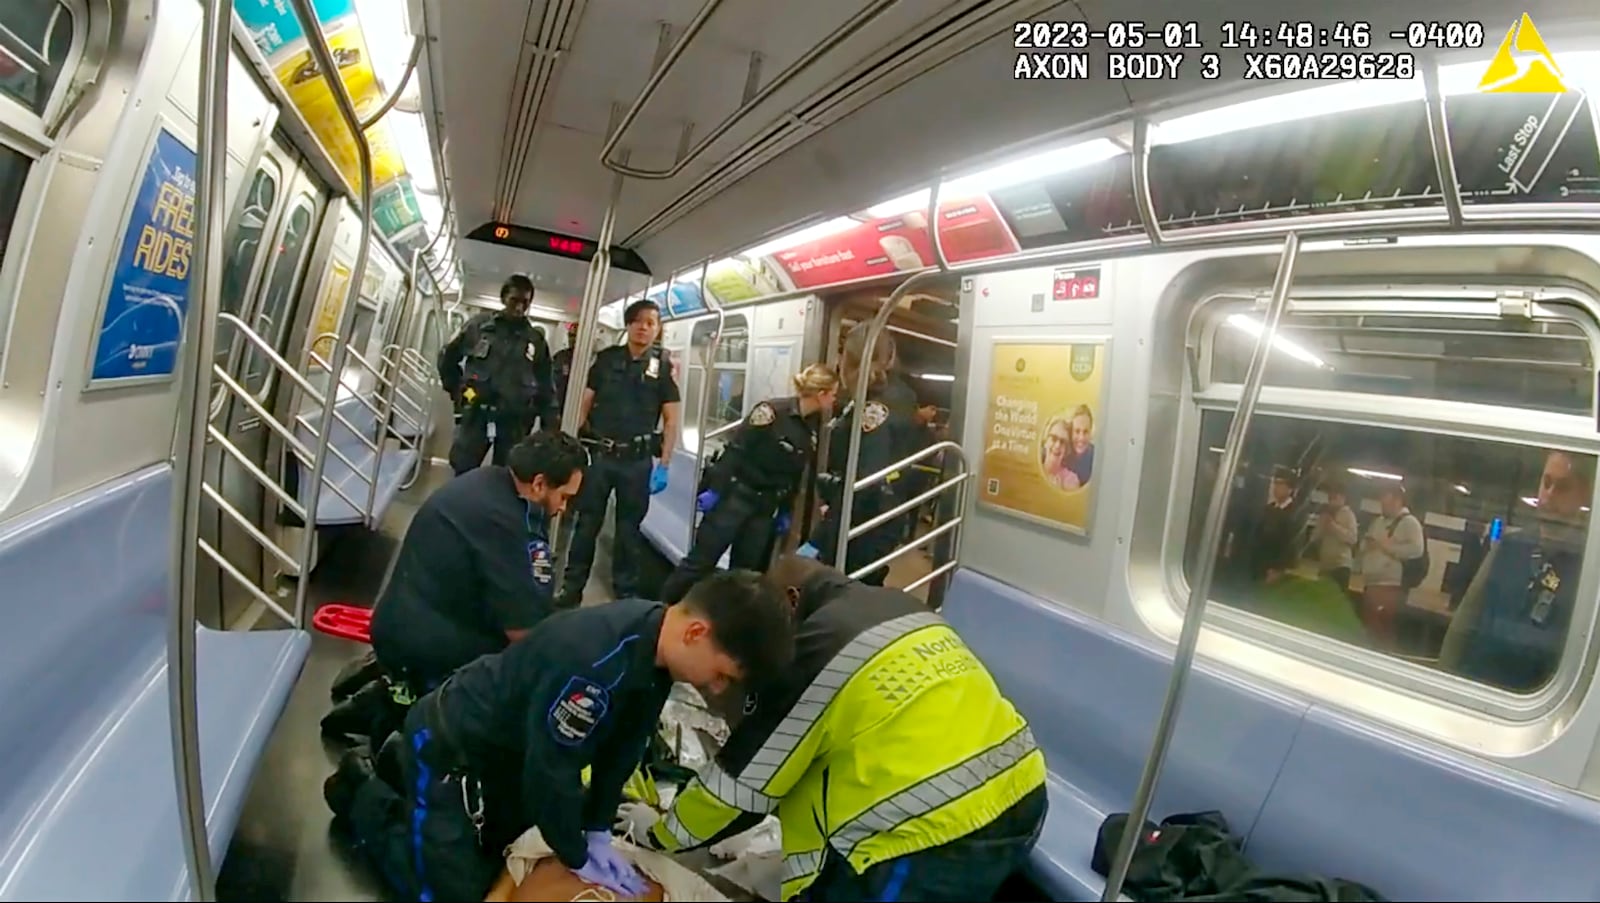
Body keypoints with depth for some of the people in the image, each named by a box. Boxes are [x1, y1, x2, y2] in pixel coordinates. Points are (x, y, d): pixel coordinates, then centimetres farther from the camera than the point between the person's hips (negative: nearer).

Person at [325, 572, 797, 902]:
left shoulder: (654, 641, -14)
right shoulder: (592, 662, -42)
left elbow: (623, 745, -2)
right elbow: (551, 772, -30)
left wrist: (599, 831, 0)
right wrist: (577, 860, -14)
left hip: (506, 746, 9)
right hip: (448, 748, -9)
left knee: (496, 860, 27)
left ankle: (397, 766, 39)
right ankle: (363, 793, 17)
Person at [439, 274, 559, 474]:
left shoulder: (536, 340, 5)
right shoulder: (478, 326, 2)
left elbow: (546, 388, 8)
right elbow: (447, 357, 16)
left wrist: (550, 428, 4)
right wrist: (457, 389, 11)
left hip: (514, 421, 0)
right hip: (476, 414, 0)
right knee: (463, 472, 3)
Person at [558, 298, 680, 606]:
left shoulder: (663, 367, 0)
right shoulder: (607, 358, 4)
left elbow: (671, 420, 0)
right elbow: (584, 403, 7)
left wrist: (663, 465, -7)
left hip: (638, 461, -1)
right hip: (599, 454, 1)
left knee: (629, 529, 9)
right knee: (586, 523, 7)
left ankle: (626, 595, 22)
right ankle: (571, 590, 18)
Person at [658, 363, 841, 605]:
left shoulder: (814, 429, 4)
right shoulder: (773, 411, -17)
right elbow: (735, 450, -16)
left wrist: (785, 512, 13)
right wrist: (714, 489, -16)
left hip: (766, 507, 7)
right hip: (735, 496, -6)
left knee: (747, 571, 10)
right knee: (701, 561, -1)